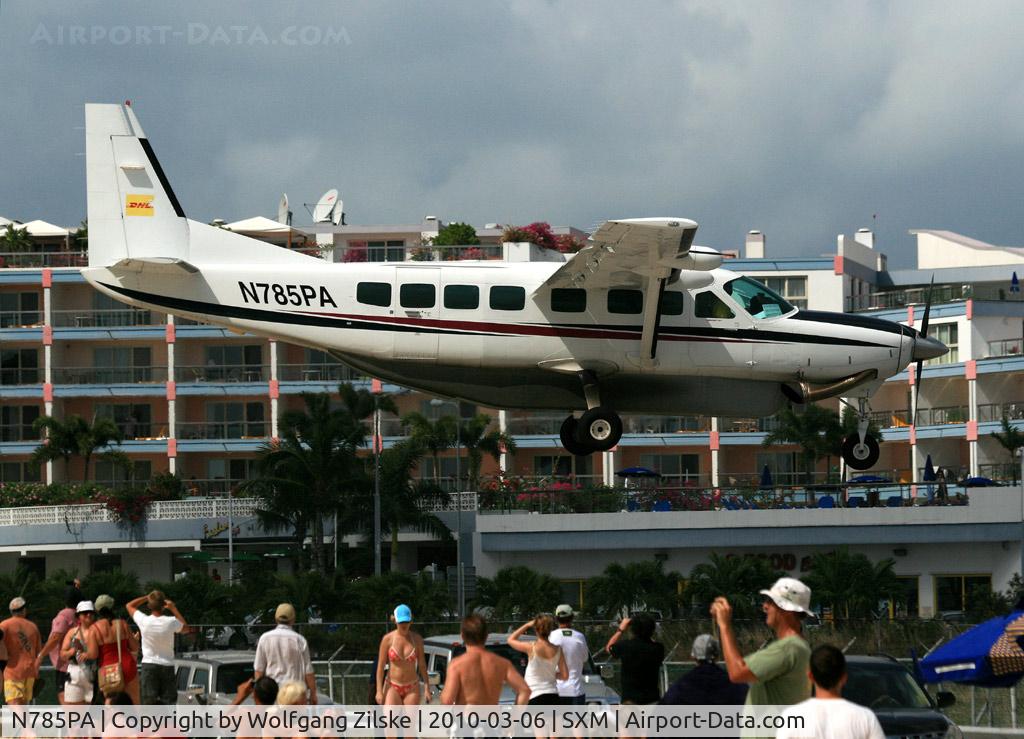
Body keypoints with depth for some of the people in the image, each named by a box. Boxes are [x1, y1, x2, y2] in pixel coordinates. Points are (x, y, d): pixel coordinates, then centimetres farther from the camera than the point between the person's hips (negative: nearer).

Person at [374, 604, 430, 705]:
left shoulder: (417, 639, -1)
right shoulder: (388, 639, -7)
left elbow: (422, 664, 5)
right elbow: (380, 666, -4)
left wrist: (427, 688, 2)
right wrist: (379, 691, -9)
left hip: (412, 689, 2)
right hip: (392, 687, -2)